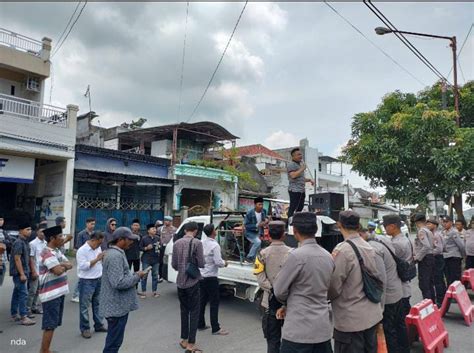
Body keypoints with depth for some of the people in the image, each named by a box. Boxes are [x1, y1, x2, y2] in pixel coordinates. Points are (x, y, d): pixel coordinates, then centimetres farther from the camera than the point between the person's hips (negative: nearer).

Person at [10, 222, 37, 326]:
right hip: (18, 272, -9)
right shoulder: (18, 243, -16)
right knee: (23, 294, -9)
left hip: (24, 272, 9)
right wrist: (22, 274, -21)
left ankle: (14, 314, 24)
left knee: (17, 293, 15)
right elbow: (17, 259, -20)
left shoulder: (26, 242, 11)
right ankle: (23, 317, -5)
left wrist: (33, 271, 17)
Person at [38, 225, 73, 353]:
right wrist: (64, 266, -6)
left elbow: (70, 265, 7)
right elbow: (58, 271, -27)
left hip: (59, 292, 9)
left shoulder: (57, 251, 12)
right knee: (50, 325, -2)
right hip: (51, 294, -9)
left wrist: (62, 265, -14)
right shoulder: (47, 253, -19)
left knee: (53, 324, 17)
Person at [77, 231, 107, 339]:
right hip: (87, 282, -7)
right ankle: (84, 329, 17)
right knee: (84, 306, 5)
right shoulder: (82, 250, -16)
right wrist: (96, 259, -25)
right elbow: (83, 266, -23)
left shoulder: (98, 248, 5)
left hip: (98, 280, 7)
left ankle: (99, 325, 29)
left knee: (97, 304, 17)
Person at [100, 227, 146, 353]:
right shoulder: (115, 256, -23)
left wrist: (133, 275, 8)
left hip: (116, 305, 10)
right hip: (117, 307, -10)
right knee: (114, 342, 2)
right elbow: (118, 283, -29)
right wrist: (137, 276, -17)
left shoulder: (113, 253, 11)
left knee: (113, 339, 23)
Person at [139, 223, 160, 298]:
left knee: (155, 275, 8)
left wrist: (159, 248, -3)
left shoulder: (157, 238, 6)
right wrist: (146, 248, -17)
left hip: (156, 260, 4)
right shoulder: (144, 238, -6)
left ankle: (154, 291, 19)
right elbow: (140, 247, -2)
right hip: (146, 260, -4)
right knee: (144, 276, 0)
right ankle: (143, 292, 11)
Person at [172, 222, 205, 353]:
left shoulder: (177, 243, 2)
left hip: (180, 282, 5)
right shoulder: (197, 242, -13)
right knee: (194, 312, 4)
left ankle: (184, 340, 27)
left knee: (184, 310, 18)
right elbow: (201, 264, -13)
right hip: (193, 282, -5)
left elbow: (173, 264, 6)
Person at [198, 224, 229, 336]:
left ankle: (200, 324, 26)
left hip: (201, 276, 7)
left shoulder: (202, 243, 2)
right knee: (214, 302, 1)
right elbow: (218, 262, -21)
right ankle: (215, 328, 6)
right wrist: (224, 263, -3)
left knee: (202, 301, 17)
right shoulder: (215, 245, -19)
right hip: (210, 277, -7)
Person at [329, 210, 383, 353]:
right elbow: (379, 277, 10)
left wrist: (323, 297, 2)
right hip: (372, 314, 8)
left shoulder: (342, 250, -21)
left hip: (350, 319, -7)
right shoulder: (369, 248, 2)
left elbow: (334, 288, -17)